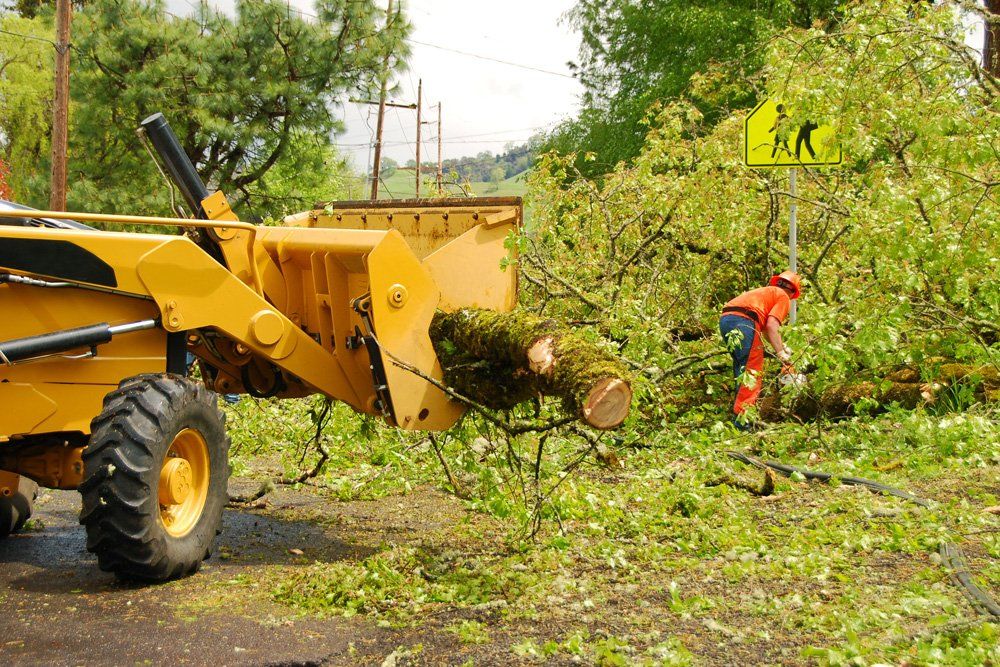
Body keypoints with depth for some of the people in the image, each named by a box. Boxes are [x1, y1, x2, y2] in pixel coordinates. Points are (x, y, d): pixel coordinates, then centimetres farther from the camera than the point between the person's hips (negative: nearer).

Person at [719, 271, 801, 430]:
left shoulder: (767, 292, 35)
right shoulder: (783, 297, 11)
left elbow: (764, 328, 36)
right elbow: (771, 326, -5)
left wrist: (782, 347, 38)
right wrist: (781, 353, -5)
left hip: (725, 319, 9)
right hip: (743, 321, -9)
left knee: (742, 369, 19)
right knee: (753, 373, -6)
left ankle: (739, 412, 21)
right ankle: (742, 418, -13)